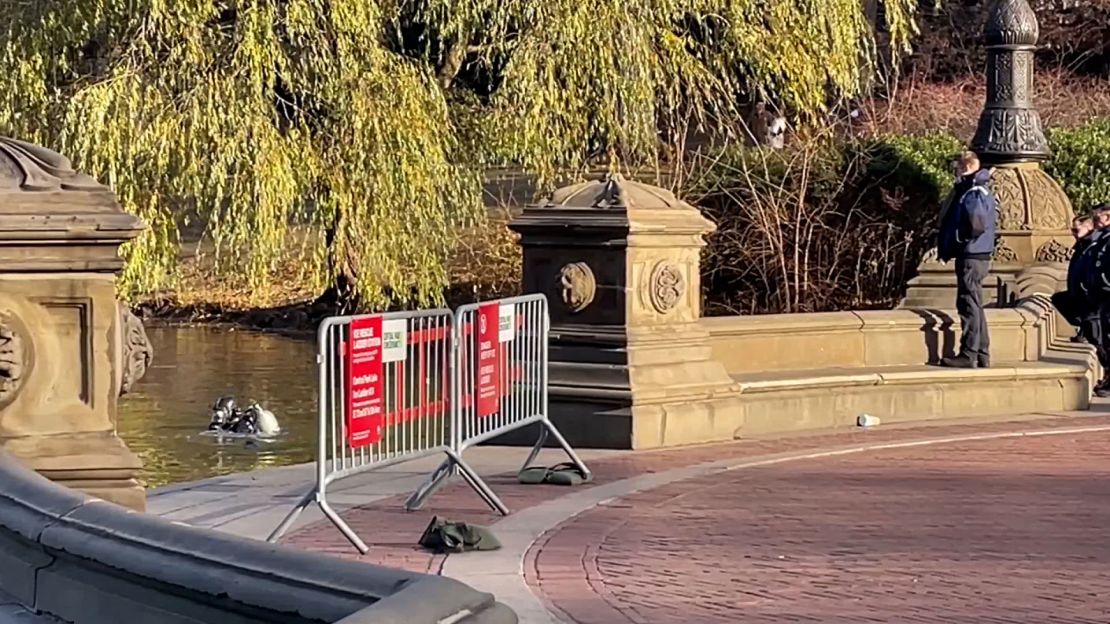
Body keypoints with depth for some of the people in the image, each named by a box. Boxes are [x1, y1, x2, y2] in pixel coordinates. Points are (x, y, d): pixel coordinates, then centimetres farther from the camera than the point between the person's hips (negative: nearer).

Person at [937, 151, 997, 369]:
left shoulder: (974, 194, -15)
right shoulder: (979, 192, 17)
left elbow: (977, 224, -28)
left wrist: (958, 241, -12)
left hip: (972, 258, -11)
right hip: (976, 255, 11)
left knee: (969, 305, -8)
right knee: (975, 307, 15)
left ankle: (968, 355, -6)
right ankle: (982, 355, 20)